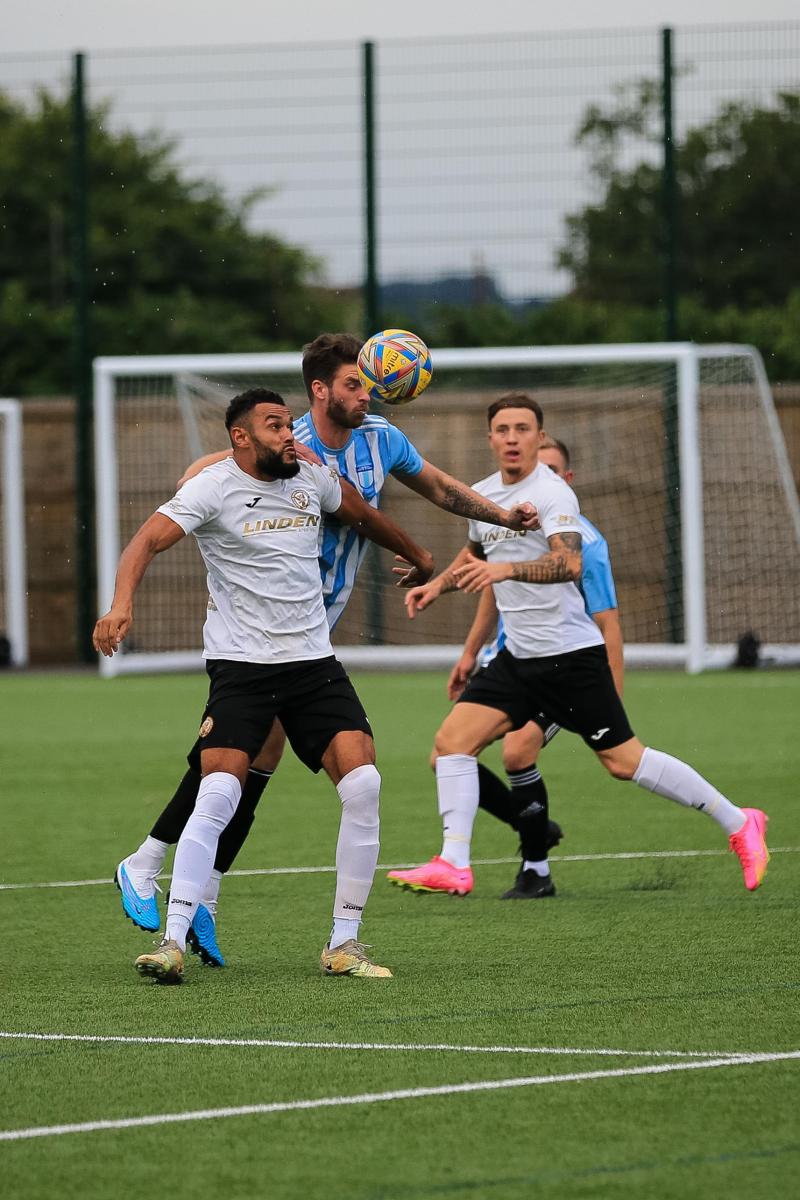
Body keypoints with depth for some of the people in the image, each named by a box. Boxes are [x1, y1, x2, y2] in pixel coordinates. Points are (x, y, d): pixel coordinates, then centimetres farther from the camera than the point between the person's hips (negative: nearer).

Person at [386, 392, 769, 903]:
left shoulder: (551, 493, -15)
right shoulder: (482, 495, 10)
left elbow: (570, 563, -32)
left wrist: (506, 569, -45)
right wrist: (436, 585, 16)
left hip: (570, 654, -7)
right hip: (518, 657, 8)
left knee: (624, 760, -3)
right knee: (453, 740, -7)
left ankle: (738, 823, 11)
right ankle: (454, 866, -5)